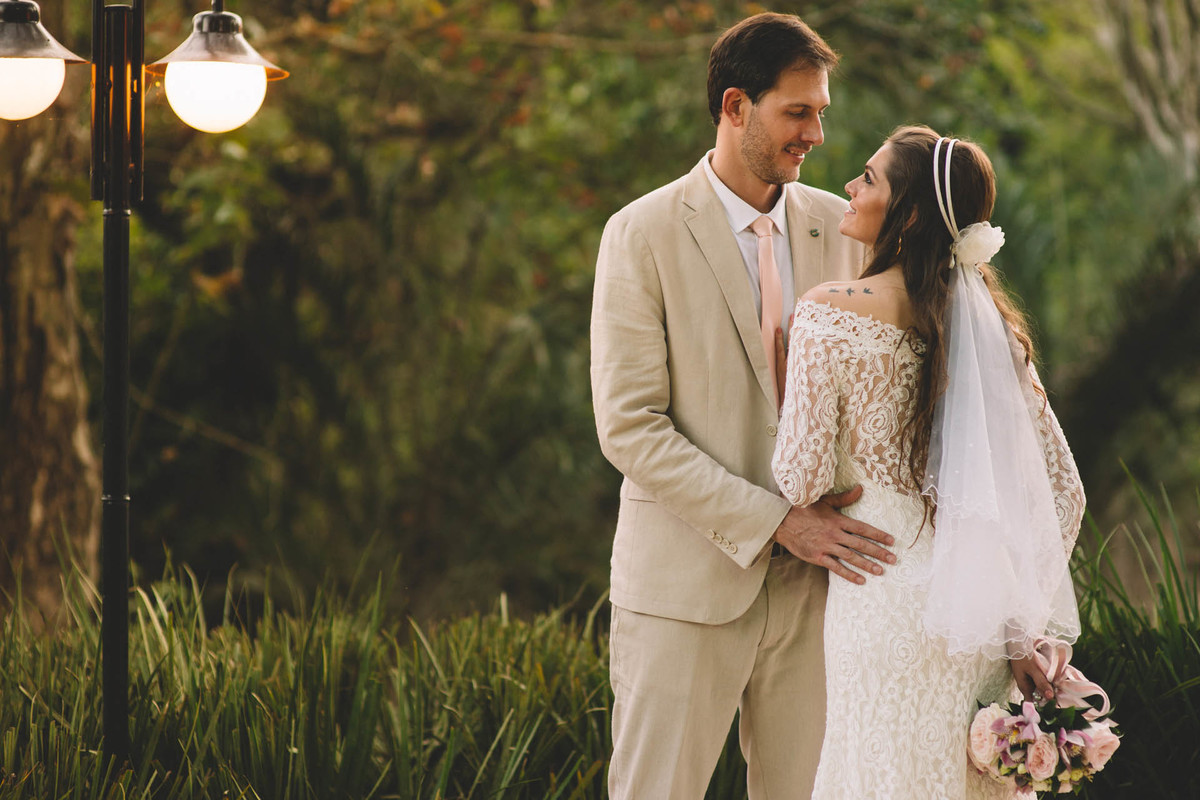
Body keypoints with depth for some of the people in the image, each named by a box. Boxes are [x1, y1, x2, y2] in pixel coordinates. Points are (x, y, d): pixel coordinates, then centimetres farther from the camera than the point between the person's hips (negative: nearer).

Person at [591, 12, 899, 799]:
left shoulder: (839, 228, 7)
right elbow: (629, 428, -11)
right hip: (688, 583, -4)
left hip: (813, 581, 4)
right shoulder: (643, 234, -7)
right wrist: (777, 522, -18)